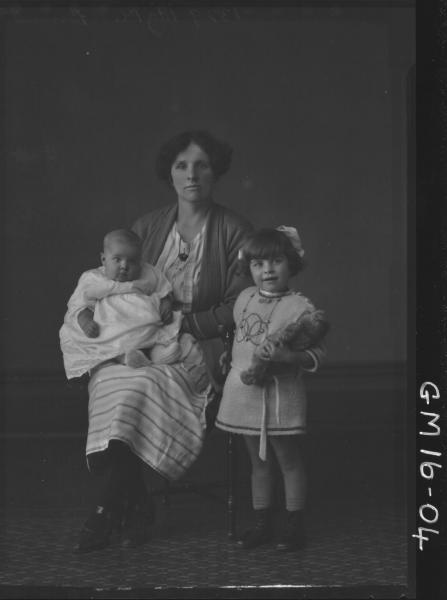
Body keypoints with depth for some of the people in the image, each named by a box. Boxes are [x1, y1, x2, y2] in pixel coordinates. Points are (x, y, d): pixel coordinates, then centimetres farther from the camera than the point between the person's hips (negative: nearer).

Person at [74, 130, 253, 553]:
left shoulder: (234, 231, 1)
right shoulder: (147, 226, 14)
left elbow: (240, 308, -3)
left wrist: (186, 323, -12)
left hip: (199, 345, -4)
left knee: (139, 387, -31)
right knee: (109, 380, -28)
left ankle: (107, 511, -21)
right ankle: (137, 507, -20)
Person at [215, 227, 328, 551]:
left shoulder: (300, 306, -12)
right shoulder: (244, 299, 8)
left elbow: (316, 353, -14)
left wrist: (284, 356, -27)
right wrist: (232, 358, 18)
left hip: (281, 394, -6)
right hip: (246, 390, 6)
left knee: (289, 460, 6)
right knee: (258, 460, 15)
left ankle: (296, 524, 17)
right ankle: (262, 522, 25)